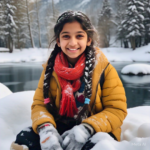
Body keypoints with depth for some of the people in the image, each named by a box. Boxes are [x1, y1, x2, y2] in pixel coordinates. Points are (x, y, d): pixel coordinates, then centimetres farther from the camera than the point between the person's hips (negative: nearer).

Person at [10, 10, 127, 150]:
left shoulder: (104, 68, -9)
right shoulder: (51, 68, -1)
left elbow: (117, 110, -10)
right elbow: (39, 104, -2)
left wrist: (87, 129, -26)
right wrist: (46, 128, -24)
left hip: (95, 132, -2)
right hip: (60, 128, 3)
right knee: (24, 139, -22)